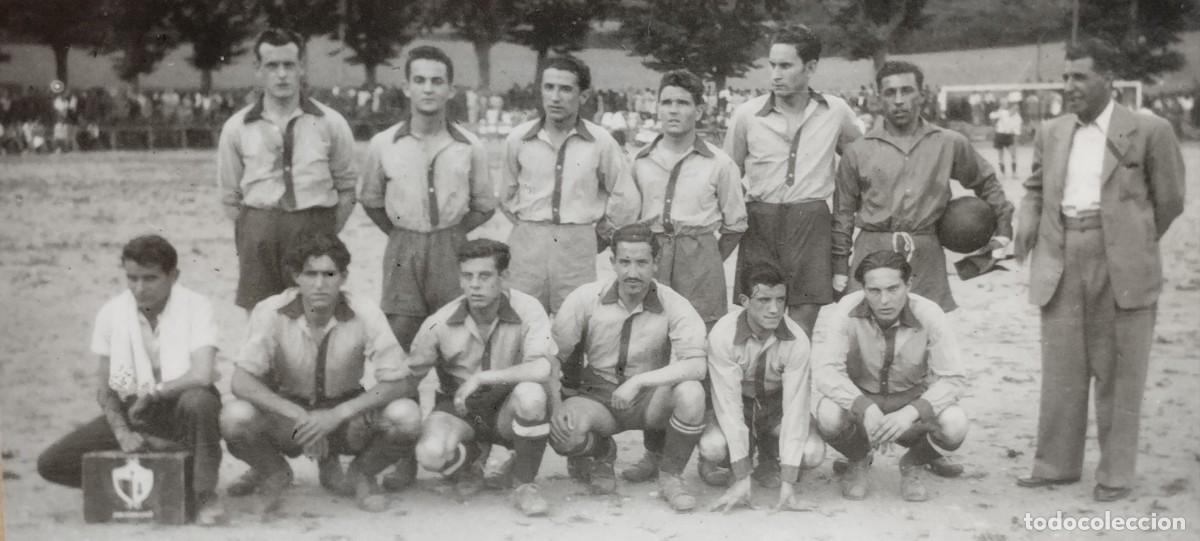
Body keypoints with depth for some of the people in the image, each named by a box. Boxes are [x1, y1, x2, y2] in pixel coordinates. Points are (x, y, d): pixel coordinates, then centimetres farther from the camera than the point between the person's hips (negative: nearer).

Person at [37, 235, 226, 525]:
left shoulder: (195, 307, -15)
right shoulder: (111, 313, -3)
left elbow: (202, 375, -29)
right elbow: (105, 387, 3)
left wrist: (151, 393, -17)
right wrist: (122, 432, -11)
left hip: (179, 411, -4)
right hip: (132, 412, 4)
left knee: (198, 400, -40)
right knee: (51, 463, -12)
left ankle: (205, 494, -20)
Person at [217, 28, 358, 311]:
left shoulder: (331, 123, 4)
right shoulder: (236, 127, 6)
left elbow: (347, 187, 8)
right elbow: (230, 196, 11)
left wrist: (327, 235, 1)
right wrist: (255, 234, 3)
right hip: (258, 236, 1)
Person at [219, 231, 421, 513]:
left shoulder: (365, 315, -18)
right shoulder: (271, 313, -18)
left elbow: (394, 383, -18)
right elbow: (241, 381, -19)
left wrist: (337, 415, -30)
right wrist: (297, 416, -31)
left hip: (345, 413, 0)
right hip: (288, 410, 0)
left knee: (407, 416, -28)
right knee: (235, 417, -31)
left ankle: (360, 475, 6)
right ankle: (273, 472, 6)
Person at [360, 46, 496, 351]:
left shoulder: (470, 147, 0)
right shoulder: (383, 145, 0)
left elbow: (484, 206, 10)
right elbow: (371, 202, 13)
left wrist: (452, 236, 4)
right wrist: (401, 235, 8)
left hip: (452, 253, 0)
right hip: (402, 254, 0)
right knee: (398, 345, 0)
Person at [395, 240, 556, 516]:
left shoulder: (527, 310, -18)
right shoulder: (440, 323, -13)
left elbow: (541, 370, -32)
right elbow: (408, 378, -2)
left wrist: (481, 378, -30)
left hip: (507, 410, -1)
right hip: (458, 408, 1)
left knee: (530, 394, -37)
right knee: (431, 453, -31)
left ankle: (525, 485, -12)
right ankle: (469, 462, 10)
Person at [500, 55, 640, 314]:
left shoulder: (600, 142, -2)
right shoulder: (518, 139, 2)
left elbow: (625, 198, 8)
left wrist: (601, 230, 14)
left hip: (579, 247, -1)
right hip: (527, 244, 1)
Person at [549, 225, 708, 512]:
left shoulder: (674, 306, -13)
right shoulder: (585, 299, -9)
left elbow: (696, 365, -25)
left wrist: (638, 381, -32)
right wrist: (555, 406, -19)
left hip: (652, 398, -1)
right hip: (598, 396, 1)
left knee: (691, 392, -33)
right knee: (563, 434, -31)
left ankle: (670, 477, -5)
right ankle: (603, 454, 12)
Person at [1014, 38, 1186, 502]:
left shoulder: (1149, 131, -2)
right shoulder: (1051, 133, 12)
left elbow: (1169, 199, 4)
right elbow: (1035, 187, 23)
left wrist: (1134, 244, 8)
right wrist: (1027, 225, 6)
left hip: (1122, 268, -4)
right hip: (1061, 263, 4)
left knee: (1118, 374, 4)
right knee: (1060, 369, 8)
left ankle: (1116, 473, 14)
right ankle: (1056, 464, 19)